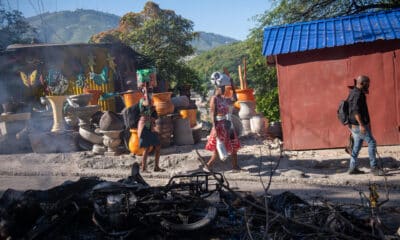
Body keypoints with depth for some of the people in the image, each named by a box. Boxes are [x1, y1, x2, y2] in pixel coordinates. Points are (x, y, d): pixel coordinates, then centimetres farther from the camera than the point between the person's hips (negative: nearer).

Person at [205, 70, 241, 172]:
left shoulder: (224, 99, 10)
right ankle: (208, 166, 10)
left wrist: (232, 86, 19)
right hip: (219, 125, -8)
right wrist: (215, 128, -24)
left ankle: (235, 166, 19)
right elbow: (212, 114, -17)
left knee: (234, 146, 10)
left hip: (227, 124, 8)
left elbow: (234, 100, 25)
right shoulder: (214, 99, -12)